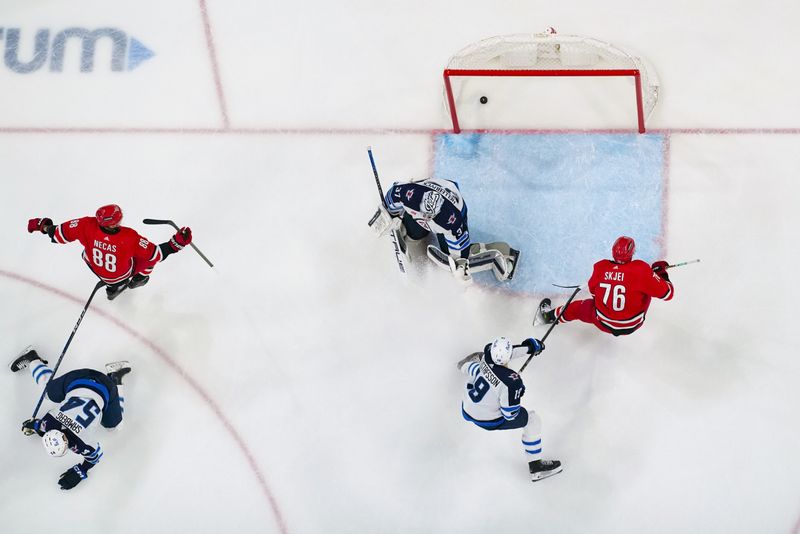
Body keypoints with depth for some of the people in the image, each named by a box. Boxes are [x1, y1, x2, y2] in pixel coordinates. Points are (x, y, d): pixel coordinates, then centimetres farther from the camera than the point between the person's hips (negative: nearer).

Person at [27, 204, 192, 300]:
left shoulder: (87, 225, -34)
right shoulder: (129, 238, -41)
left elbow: (60, 234, -21)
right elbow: (155, 255, -31)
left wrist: (44, 226, -3)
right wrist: (176, 243, -29)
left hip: (97, 269, 3)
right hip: (122, 273, -3)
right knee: (147, 254, 17)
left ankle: (113, 287, 41)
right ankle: (138, 279, 43)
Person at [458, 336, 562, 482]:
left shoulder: (488, 354, -20)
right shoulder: (511, 382, -35)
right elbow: (510, 414, -23)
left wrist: (530, 345, 18)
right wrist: (518, 393, -5)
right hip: (489, 420, -6)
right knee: (533, 420, 9)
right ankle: (536, 467, 20)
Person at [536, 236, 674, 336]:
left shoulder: (601, 267, -16)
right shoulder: (641, 270, -26)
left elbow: (593, 290, 6)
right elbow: (667, 293, -19)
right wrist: (662, 273, -2)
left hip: (604, 324, 2)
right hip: (633, 325, -1)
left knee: (580, 307, 30)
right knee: (647, 288, 20)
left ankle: (549, 315, 52)